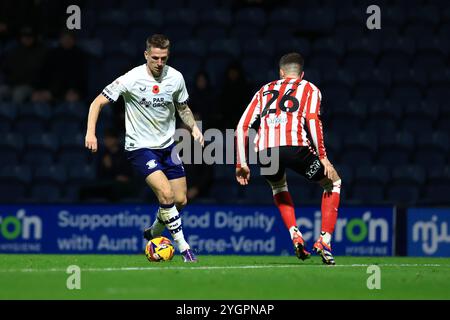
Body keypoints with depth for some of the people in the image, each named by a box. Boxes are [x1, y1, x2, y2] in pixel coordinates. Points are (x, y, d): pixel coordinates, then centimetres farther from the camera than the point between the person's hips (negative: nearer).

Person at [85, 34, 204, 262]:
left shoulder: (175, 78, -3)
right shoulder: (132, 79, -17)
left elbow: (183, 108, 15)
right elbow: (98, 102, -13)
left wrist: (194, 127, -4)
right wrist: (90, 132, -25)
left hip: (167, 145, 5)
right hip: (139, 147, -5)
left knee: (180, 201, 4)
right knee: (166, 194, -22)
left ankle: (153, 234, 32)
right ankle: (184, 249, -13)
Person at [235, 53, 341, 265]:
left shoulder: (265, 90, 30)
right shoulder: (309, 89, 21)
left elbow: (242, 126, 22)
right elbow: (313, 120, 1)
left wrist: (241, 163, 25)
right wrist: (322, 156, -2)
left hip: (264, 150, 3)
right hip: (295, 145, -3)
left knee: (278, 187, 36)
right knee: (333, 183, 22)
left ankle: (295, 235, 15)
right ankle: (324, 241, 8)